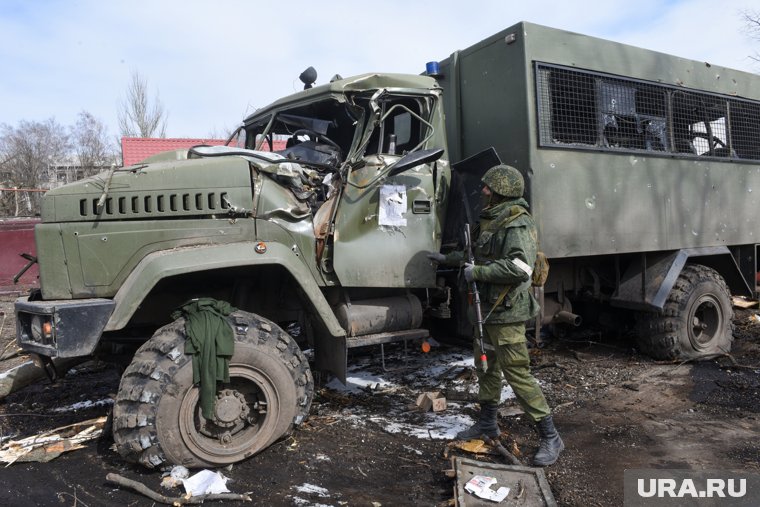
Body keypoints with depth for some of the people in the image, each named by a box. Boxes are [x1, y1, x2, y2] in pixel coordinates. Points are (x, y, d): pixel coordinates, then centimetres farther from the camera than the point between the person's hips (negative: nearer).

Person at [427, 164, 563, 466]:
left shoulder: (518, 224, -17)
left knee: (517, 373, -6)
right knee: (486, 368, 19)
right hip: (486, 308, 10)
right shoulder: (490, 220, 14)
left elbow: (520, 267, -32)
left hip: (506, 312, -10)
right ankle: (487, 423, 36)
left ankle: (550, 438, 7)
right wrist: (448, 259, 33)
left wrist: (476, 272, -24)